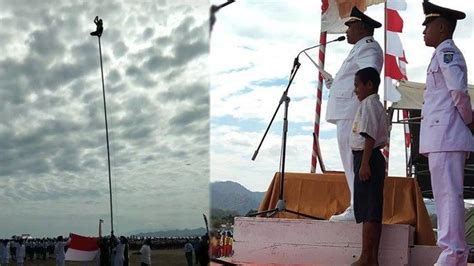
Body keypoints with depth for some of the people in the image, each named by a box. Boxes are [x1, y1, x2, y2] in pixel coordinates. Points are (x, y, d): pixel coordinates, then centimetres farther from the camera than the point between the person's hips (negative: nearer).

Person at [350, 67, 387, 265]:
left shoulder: (368, 104, -9)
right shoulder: (376, 105, 22)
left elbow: (369, 136, -18)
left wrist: (364, 164, -23)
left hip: (367, 157, -11)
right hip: (373, 158, 11)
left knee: (367, 210, -10)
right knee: (372, 211, 9)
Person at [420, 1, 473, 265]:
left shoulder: (446, 51, -7)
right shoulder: (447, 53, 23)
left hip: (445, 135, -10)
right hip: (443, 136, 10)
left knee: (449, 194, -10)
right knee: (447, 195, 11)